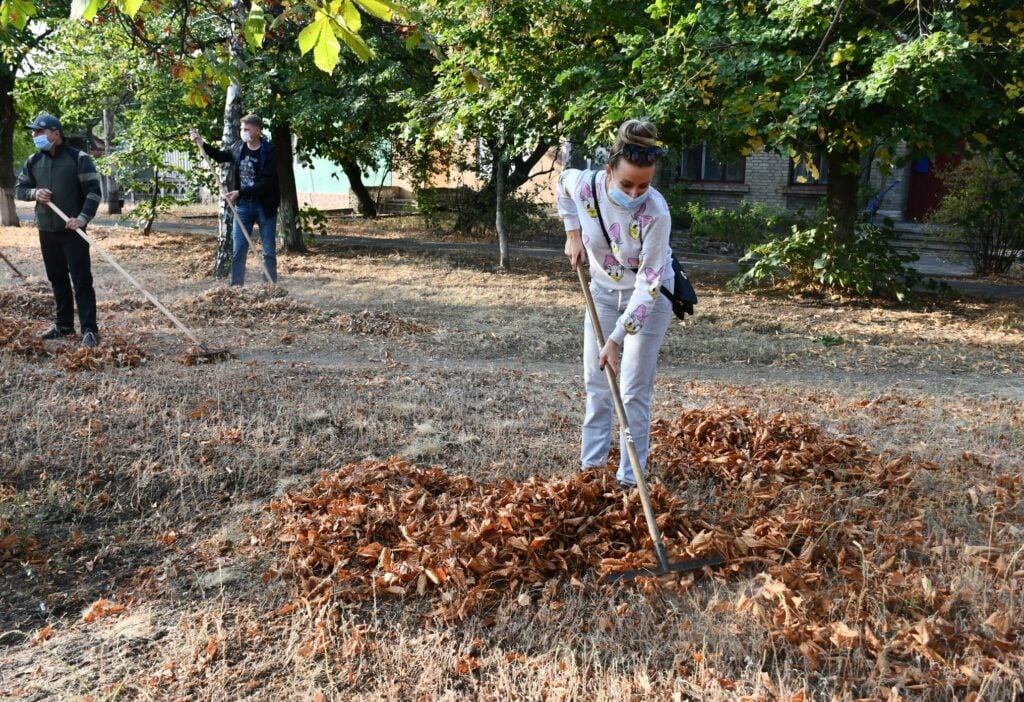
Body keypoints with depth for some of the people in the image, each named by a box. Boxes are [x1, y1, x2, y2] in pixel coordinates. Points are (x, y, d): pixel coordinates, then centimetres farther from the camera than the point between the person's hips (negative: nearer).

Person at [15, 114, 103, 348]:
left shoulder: (79, 158, -7)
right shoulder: (33, 161, 9)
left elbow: (93, 191, -10)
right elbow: (19, 188, 15)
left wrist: (83, 218, -23)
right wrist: (34, 193, -9)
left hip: (72, 230, -6)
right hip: (46, 230, 6)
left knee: (81, 280, -7)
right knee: (57, 279, 13)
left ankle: (89, 330, -6)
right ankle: (64, 324, 23)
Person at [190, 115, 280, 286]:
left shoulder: (269, 152, -14)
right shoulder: (238, 148, 2)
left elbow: (267, 182, -22)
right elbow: (221, 156, 23)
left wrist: (240, 192, -23)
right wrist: (201, 143, 12)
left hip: (265, 207, -5)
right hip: (243, 205, 5)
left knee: (269, 251, 4)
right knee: (238, 249, 6)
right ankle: (236, 286, 13)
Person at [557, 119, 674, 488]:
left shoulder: (656, 213, -33)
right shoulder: (584, 185, -23)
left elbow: (648, 283, -30)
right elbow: (563, 181, 5)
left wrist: (616, 339, -32)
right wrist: (572, 233, -1)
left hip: (648, 296, -4)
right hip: (603, 290, 4)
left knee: (634, 390, -4)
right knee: (596, 381, 8)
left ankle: (630, 477, 6)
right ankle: (591, 463, 19)